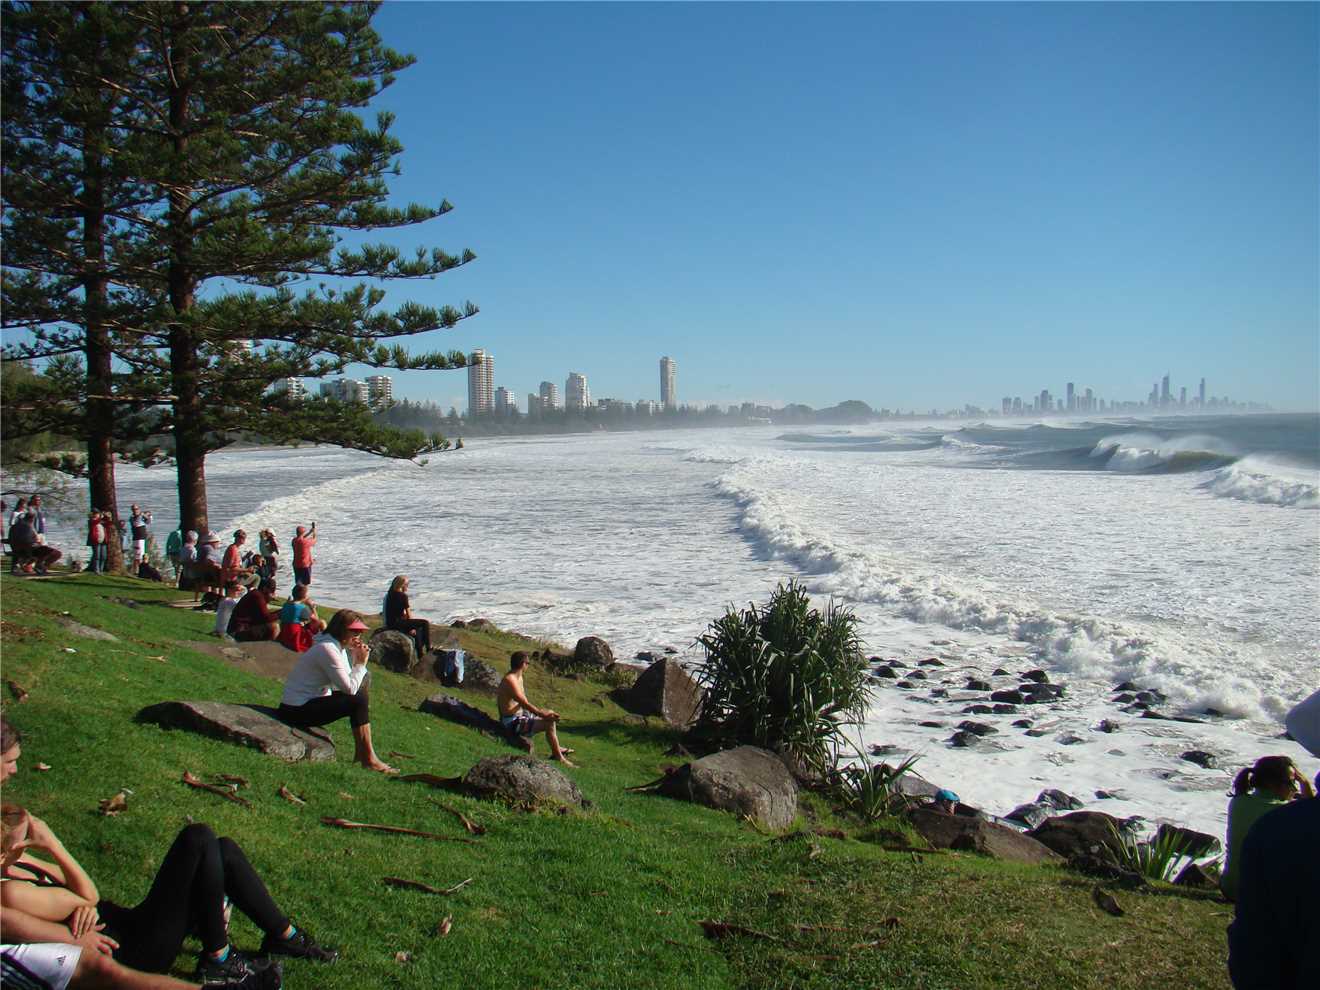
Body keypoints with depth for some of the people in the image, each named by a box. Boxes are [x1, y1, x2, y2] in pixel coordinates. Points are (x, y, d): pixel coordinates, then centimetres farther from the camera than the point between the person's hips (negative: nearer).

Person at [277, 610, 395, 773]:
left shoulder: (339, 646, 8)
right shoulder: (328, 649, -21)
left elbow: (349, 683, 3)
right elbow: (350, 689, -24)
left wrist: (355, 657, -5)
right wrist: (361, 663, -14)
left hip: (311, 701, 10)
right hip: (297, 711, -10)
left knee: (361, 693, 9)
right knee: (359, 702, -16)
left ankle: (361, 752, 11)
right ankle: (369, 759, -8)